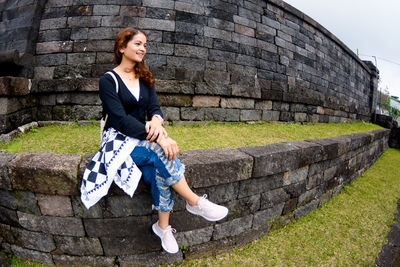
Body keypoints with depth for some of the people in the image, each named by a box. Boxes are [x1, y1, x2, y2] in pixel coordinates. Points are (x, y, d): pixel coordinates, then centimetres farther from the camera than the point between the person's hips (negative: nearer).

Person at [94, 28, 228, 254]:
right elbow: (121, 119, -19)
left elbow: (154, 106, 3)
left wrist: (156, 120, -24)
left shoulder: (145, 78, 12)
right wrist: (159, 137, -31)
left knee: (160, 171, -29)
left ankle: (163, 227, -13)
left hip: (144, 138, 4)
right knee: (160, 152, -34)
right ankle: (195, 203, -22)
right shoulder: (109, 80, -6)